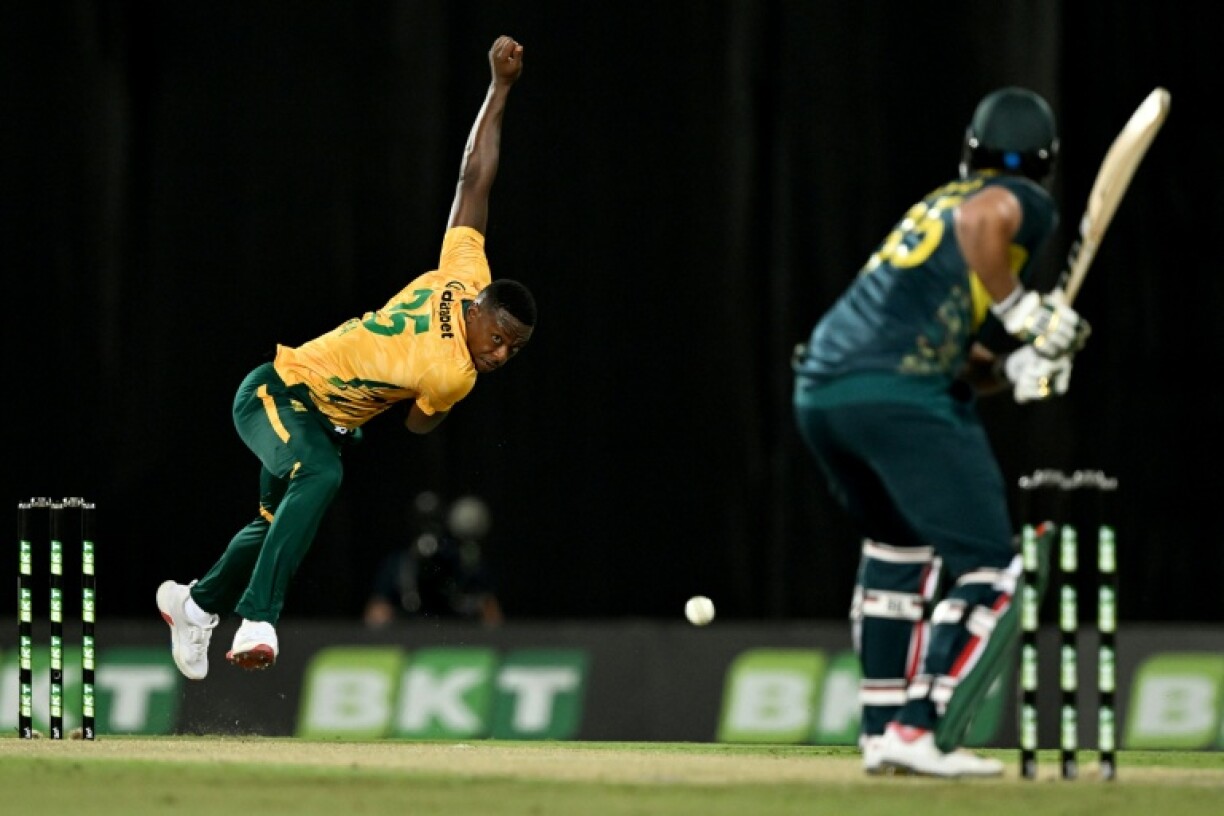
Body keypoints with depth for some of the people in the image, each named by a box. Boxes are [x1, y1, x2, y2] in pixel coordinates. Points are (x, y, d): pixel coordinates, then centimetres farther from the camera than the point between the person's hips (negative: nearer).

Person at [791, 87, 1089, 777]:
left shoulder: (937, 202, 30)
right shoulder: (1026, 203, 8)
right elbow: (981, 219, -20)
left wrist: (1025, 360, 9)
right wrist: (1021, 312, -9)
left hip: (819, 391, 8)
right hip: (899, 396, -8)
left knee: (899, 546, 28)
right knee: (989, 572, -4)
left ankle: (883, 731, 25)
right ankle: (920, 736, -15)